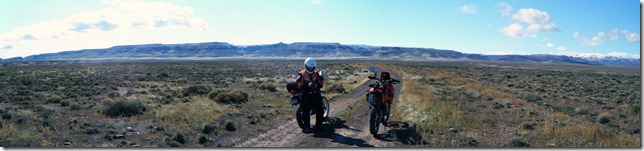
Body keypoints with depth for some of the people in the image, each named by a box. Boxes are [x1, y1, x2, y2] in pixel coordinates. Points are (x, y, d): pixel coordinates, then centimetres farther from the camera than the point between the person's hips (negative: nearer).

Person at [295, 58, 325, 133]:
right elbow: (299, 85, -13)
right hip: (306, 95, -4)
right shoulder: (301, 74, -3)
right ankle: (307, 127, -4)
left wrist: (317, 85, -13)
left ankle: (319, 125, 17)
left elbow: (321, 82, 9)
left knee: (320, 110, 2)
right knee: (306, 112, -9)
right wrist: (307, 85, -27)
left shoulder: (316, 74, 11)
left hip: (316, 94, 4)